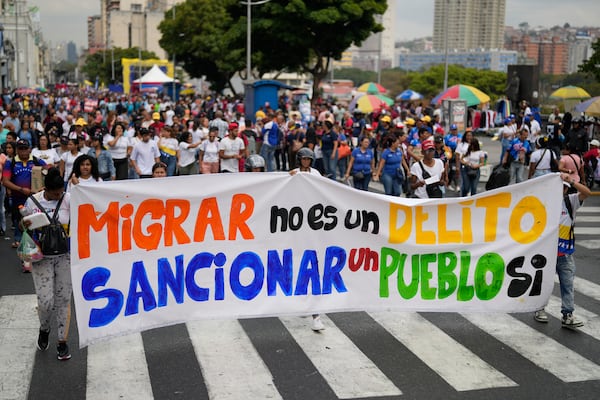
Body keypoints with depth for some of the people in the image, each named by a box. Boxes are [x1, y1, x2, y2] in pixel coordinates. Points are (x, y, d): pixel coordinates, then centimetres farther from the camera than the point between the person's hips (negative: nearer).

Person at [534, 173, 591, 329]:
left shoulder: (570, 201, 1)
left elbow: (587, 193, -14)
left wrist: (571, 181, -24)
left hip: (565, 253, 1)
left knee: (568, 284, 0)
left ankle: (567, 315, 2)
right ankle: (539, 309, 26)